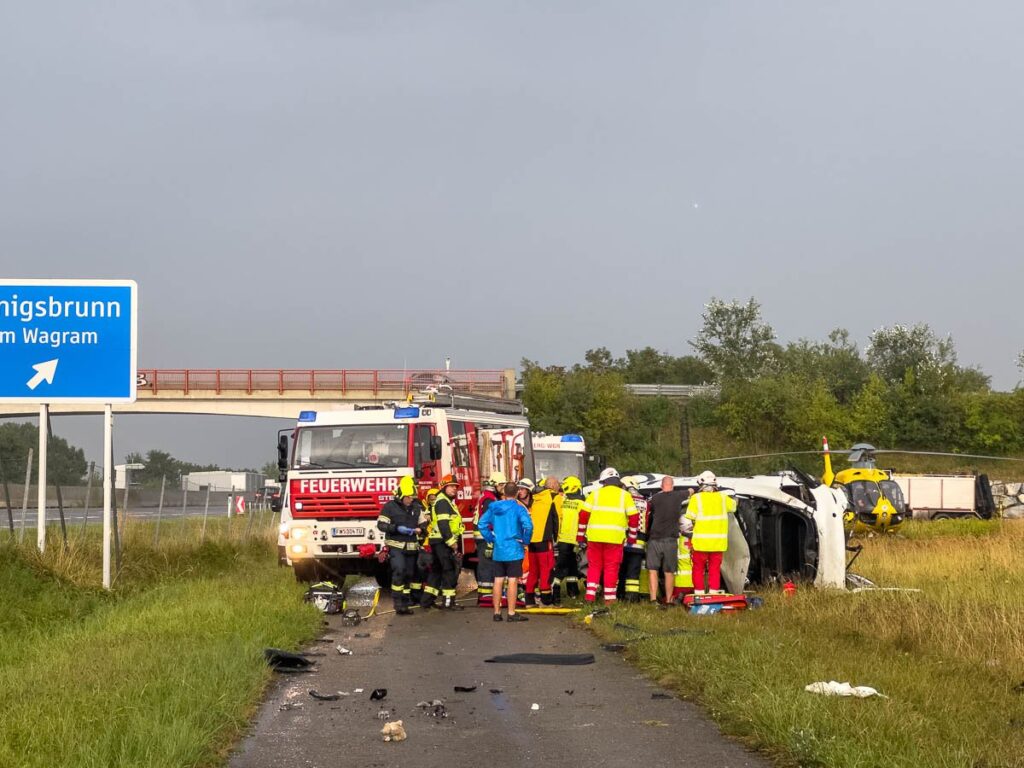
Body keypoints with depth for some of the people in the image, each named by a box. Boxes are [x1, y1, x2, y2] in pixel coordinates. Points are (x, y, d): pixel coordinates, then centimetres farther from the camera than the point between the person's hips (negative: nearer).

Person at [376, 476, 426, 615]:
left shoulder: (417, 507, 9)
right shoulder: (390, 506, -6)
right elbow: (381, 524, -9)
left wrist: (419, 529, -10)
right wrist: (397, 528, -21)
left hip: (411, 546, 5)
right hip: (396, 545, -5)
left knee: (409, 574, 9)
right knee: (399, 570, -21)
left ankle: (405, 603, 19)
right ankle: (398, 603, -20)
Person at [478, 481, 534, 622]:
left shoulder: (494, 507, 6)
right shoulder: (518, 508, -10)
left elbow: (482, 523, 8)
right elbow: (528, 525, -23)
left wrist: (491, 539, 11)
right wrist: (525, 540, -8)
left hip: (498, 551, 5)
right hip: (514, 551, -5)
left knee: (498, 580, 9)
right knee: (512, 581, -2)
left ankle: (497, 612, 14)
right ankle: (512, 613, -2)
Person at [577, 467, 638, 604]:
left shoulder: (595, 494, 8)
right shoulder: (625, 495, 6)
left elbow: (583, 515, 4)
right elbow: (633, 517, 3)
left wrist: (580, 535, 10)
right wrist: (632, 537, 12)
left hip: (595, 536, 1)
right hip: (615, 538, -1)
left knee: (594, 566, 11)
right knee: (611, 568, 5)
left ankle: (590, 594, 5)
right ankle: (609, 597, 4)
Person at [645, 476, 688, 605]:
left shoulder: (655, 498, -3)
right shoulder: (678, 496, 2)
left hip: (655, 539, -1)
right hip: (671, 540, 1)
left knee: (652, 570, 0)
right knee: (669, 572, 9)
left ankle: (653, 599, -11)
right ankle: (668, 600, 10)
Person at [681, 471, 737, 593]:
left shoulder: (696, 498, -8)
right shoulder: (722, 497, 3)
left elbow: (688, 519, -10)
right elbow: (733, 506, 24)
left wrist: (686, 532, 8)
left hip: (701, 542, -3)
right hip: (718, 542, 3)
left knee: (698, 569, 7)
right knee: (715, 569, 8)